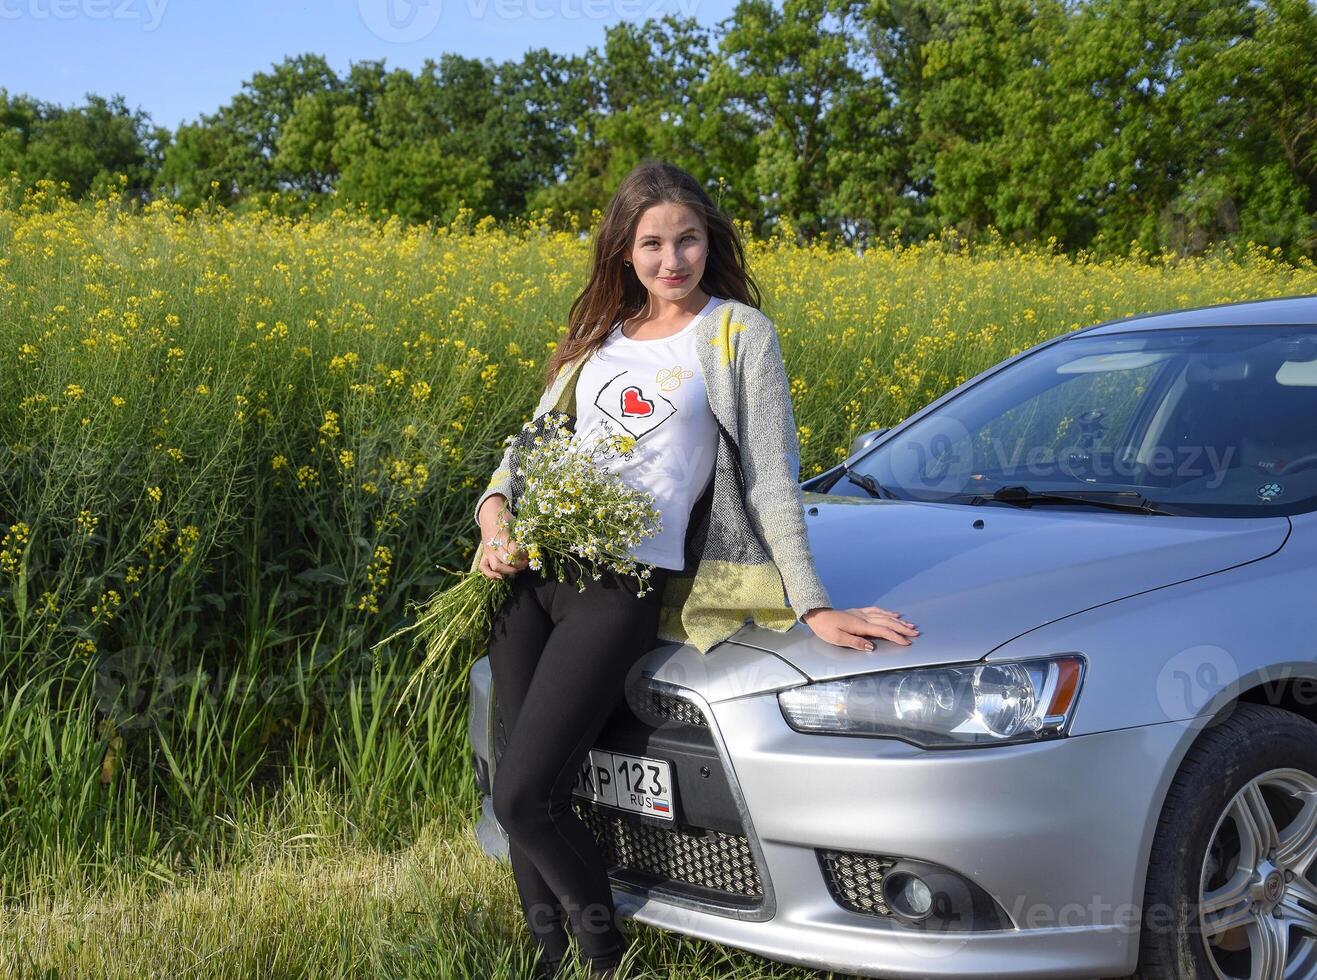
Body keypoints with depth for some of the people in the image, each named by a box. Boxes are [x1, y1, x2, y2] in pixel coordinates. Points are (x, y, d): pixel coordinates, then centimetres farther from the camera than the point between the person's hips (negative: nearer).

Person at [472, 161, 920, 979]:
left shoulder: (737, 334, 2)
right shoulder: (600, 334, 16)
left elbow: (770, 480, 0)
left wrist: (814, 606, -6)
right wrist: (495, 508, -4)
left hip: (624, 586, -5)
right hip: (531, 575, 6)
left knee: (522, 798, -10)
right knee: (535, 788, 8)